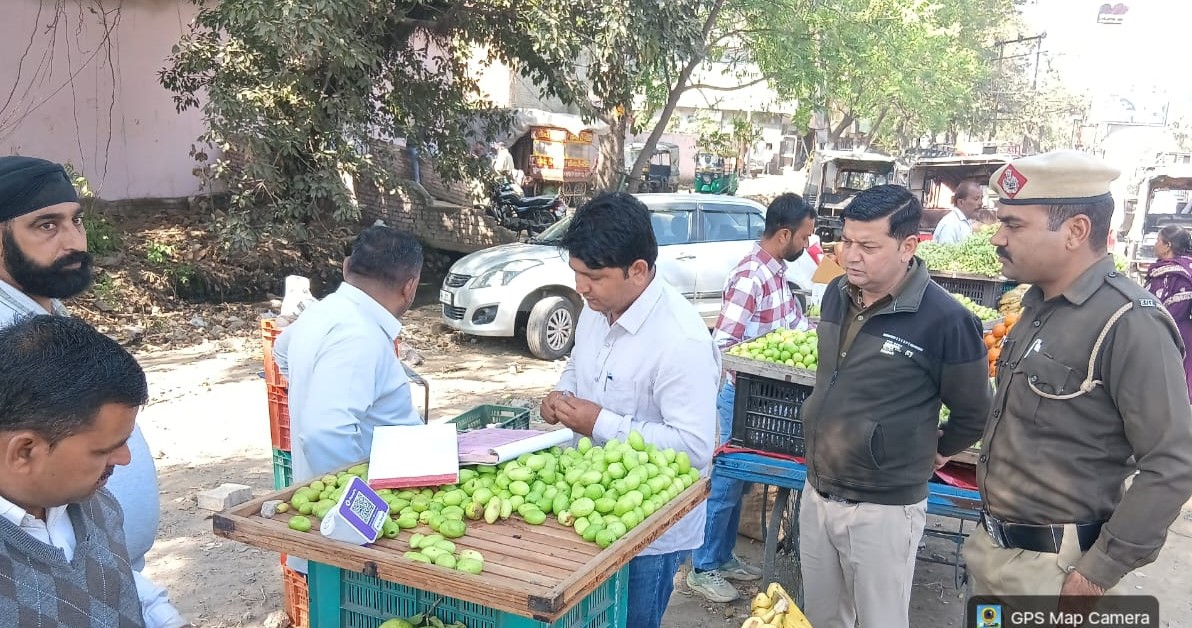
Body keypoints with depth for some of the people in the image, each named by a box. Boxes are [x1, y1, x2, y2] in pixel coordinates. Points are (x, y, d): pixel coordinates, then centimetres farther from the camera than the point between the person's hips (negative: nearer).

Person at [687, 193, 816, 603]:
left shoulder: (776, 271, 6)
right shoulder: (751, 277, -24)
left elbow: (795, 321, 17)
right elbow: (722, 345, -27)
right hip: (740, 393, -9)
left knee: (738, 479, 18)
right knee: (724, 482, 2)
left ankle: (723, 557, 31)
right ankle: (702, 568, 16)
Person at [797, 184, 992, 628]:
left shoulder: (945, 320, -20)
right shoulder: (836, 294, 2)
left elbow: (974, 412, -6)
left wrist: (935, 451, 8)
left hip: (883, 508, -6)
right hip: (816, 492, 6)